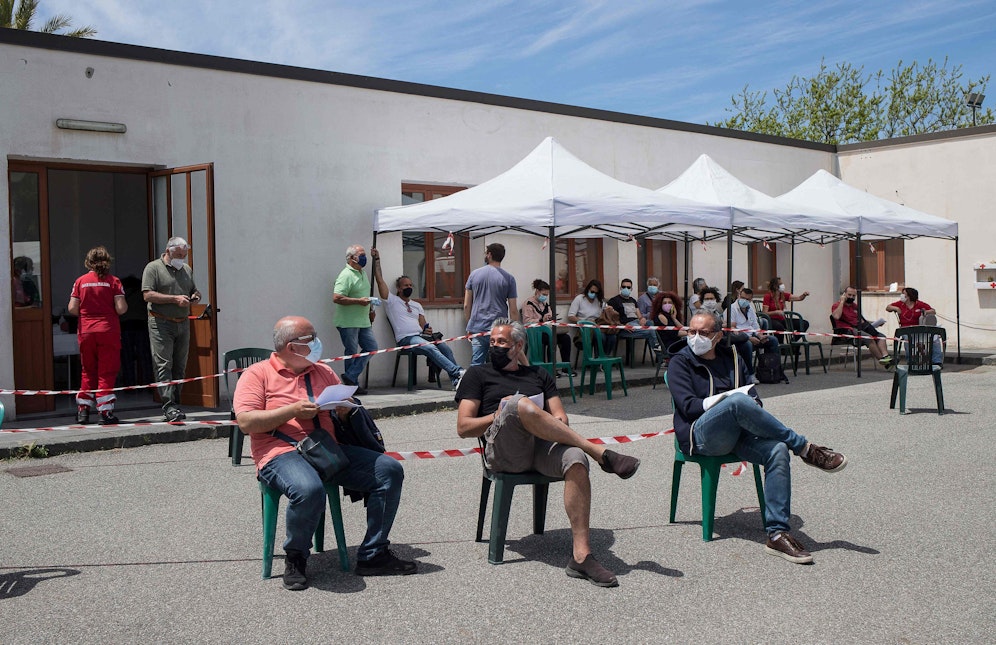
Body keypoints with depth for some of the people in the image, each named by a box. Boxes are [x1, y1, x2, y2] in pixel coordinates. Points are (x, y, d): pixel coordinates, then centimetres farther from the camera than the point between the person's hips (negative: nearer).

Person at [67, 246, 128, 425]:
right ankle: (105, 413, -1)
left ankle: (83, 410, 17)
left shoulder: (80, 281, 3)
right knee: (107, 372, 2)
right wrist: (125, 305, 11)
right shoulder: (113, 281, -4)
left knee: (88, 372, 16)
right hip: (108, 331, -3)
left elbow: (72, 308, -1)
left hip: (86, 331, 3)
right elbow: (121, 308, -11)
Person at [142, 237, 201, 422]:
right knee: (164, 365, -11)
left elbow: (194, 291, 28)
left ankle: (174, 405, 12)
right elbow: (147, 295, -12)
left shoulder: (187, 269, 18)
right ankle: (169, 407, -15)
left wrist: (196, 296, 3)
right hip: (161, 323, -6)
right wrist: (175, 299, -16)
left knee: (179, 367, 6)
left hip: (183, 323, 6)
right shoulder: (153, 268, -2)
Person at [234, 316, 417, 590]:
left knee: (390, 470, -11)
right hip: (283, 452, -6)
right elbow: (245, 421, -9)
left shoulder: (323, 372, 21)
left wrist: (345, 409, 0)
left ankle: (373, 555, -4)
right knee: (309, 490, -39)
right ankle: (295, 558, -9)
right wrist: (293, 410, -14)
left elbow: (345, 410, 25)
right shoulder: (257, 374, 3)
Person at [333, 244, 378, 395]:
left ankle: (350, 377, 7)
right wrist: (359, 301, -22)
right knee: (352, 353, -1)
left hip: (363, 321, 9)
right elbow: (336, 298, -23)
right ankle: (353, 384, 9)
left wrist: (370, 310, 21)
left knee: (372, 347, 5)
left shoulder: (363, 273, 15)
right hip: (348, 322, -9)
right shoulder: (346, 275, -14)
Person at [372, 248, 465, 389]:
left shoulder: (417, 305, 28)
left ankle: (456, 379, -29)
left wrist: (426, 330, -3)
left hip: (420, 336, 6)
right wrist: (376, 259, 3)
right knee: (431, 348, -32)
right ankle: (457, 372, -41)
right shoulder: (392, 301, 12)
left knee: (445, 347, -22)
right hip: (405, 339, -6)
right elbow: (380, 280, 4)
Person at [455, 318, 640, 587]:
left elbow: (560, 416, 20)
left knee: (576, 459, -32)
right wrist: (498, 417, -5)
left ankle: (581, 556, -34)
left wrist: (558, 422, -5)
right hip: (503, 450, -3)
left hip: (542, 445, 3)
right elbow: (463, 427, 11)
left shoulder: (539, 375, 30)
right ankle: (600, 453, -30)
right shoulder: (478, 375, 22)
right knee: (520, 403, -35)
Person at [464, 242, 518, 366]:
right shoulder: (508, 278, -3)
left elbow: (466, 306, 7)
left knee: (476, 365, 4)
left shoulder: (474, 274, 4)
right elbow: (513, 310, -4)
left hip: (477, 328, 2)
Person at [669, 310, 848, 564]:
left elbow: (753, 395, 17)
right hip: (701, 436, -5)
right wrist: (727, 399, -16)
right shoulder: (680, 363, 8)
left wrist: (752, 403, -8)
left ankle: (777, 534, -26)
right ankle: (805, 448, -20)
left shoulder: (731, 358, 22)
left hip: (737, 433, 5)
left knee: (778, 450, -27)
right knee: (738, 401, -35)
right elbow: (688, 406, -5)